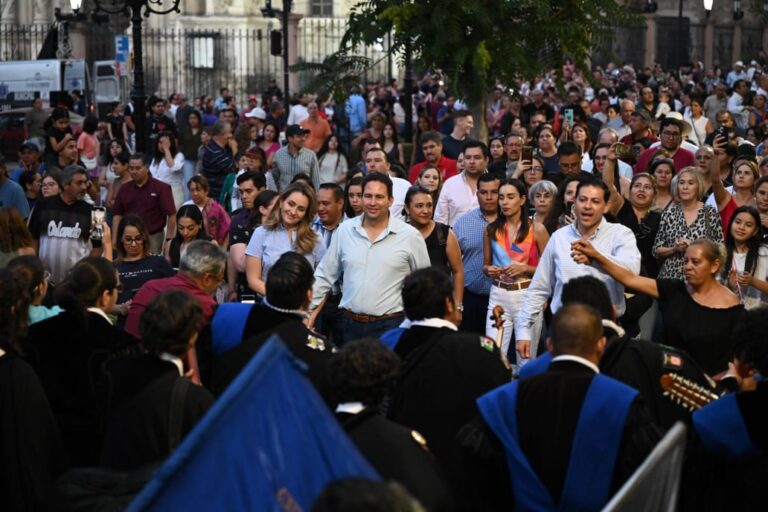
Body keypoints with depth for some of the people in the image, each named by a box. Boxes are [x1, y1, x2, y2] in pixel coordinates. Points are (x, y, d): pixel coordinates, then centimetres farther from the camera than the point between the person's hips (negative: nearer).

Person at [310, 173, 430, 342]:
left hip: (390, 327, -3)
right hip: (351, 326, 3)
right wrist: (308, 309, 7)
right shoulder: (345, 230, 5)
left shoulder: (410, 236, -3)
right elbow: (325, 275, 12)